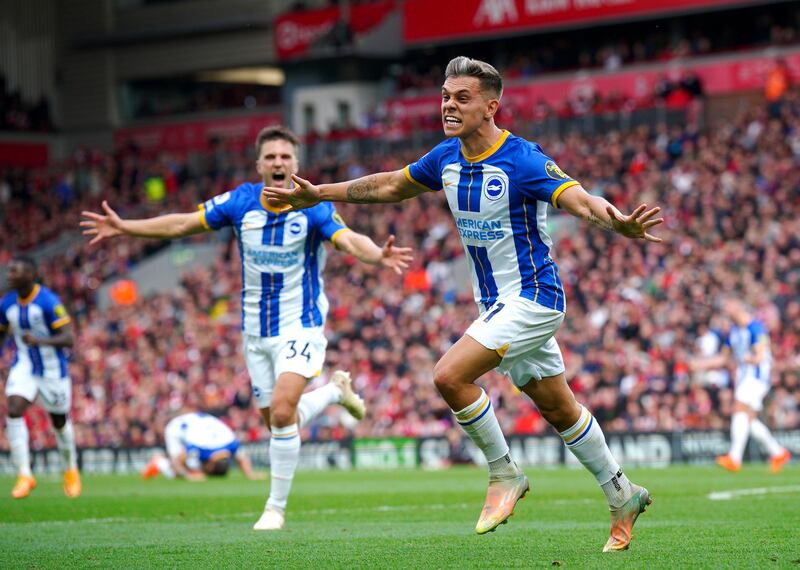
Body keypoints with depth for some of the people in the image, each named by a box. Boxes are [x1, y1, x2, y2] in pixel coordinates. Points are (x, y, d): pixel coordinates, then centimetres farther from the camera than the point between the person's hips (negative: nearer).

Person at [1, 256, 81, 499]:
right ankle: (24, 475, -16)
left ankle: (71, 470, 39)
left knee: (60, 422, 12)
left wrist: (40, 341, -41)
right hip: (23, 367, 3)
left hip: (52, 369, -3)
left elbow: (68, 338, -25)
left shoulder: (49, 301, -20)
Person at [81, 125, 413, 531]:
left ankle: (276, 506, -4)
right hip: (256, 332, 5)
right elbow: (182, 224, 4)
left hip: (300, 327, -5)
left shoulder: (313, 206, -14)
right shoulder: (241, 202, -4)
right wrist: (124, 227, 2)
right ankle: (334, 390, 41)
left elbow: (348, 239, -30)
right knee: (277, 421, 10)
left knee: (282, 413, -21)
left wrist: (379, 255, -51)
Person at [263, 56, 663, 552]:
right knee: (558, 409, 14)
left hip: (532, 297, -8)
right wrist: (315, 194, 16)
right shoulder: (447, 158, 2)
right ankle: (622, 496, 29)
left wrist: (620, 224, -51)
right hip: (496, 302, 8)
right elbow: (392, 186, 17)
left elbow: (581, 201, -30)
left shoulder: (522, 160, -20)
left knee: (450, 375, -21)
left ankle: (504, 473, -2)